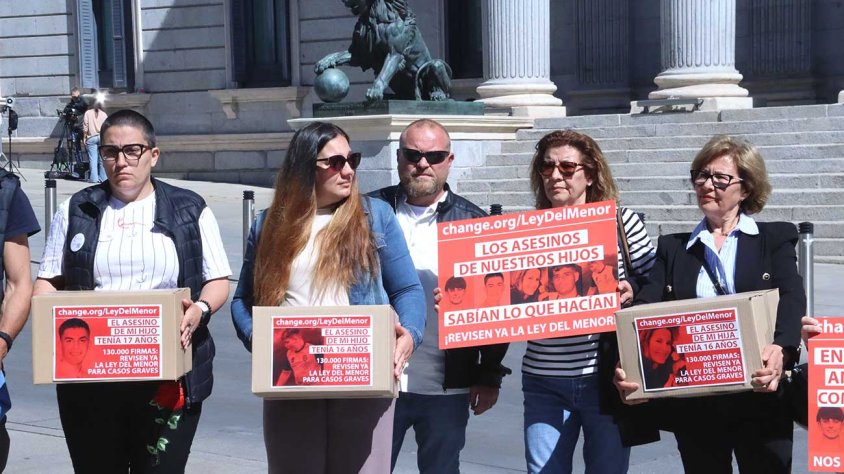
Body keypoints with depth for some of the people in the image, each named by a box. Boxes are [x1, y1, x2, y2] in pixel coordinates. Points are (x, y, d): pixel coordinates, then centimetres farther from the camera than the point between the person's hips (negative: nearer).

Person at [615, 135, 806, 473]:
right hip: (693, 404, 2)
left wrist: (781, 349, -32)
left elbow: (791, 299, -10)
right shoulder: (673, 247, 13)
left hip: (760, 399, -2)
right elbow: (646, 308, -1)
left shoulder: (776, 239, 7)